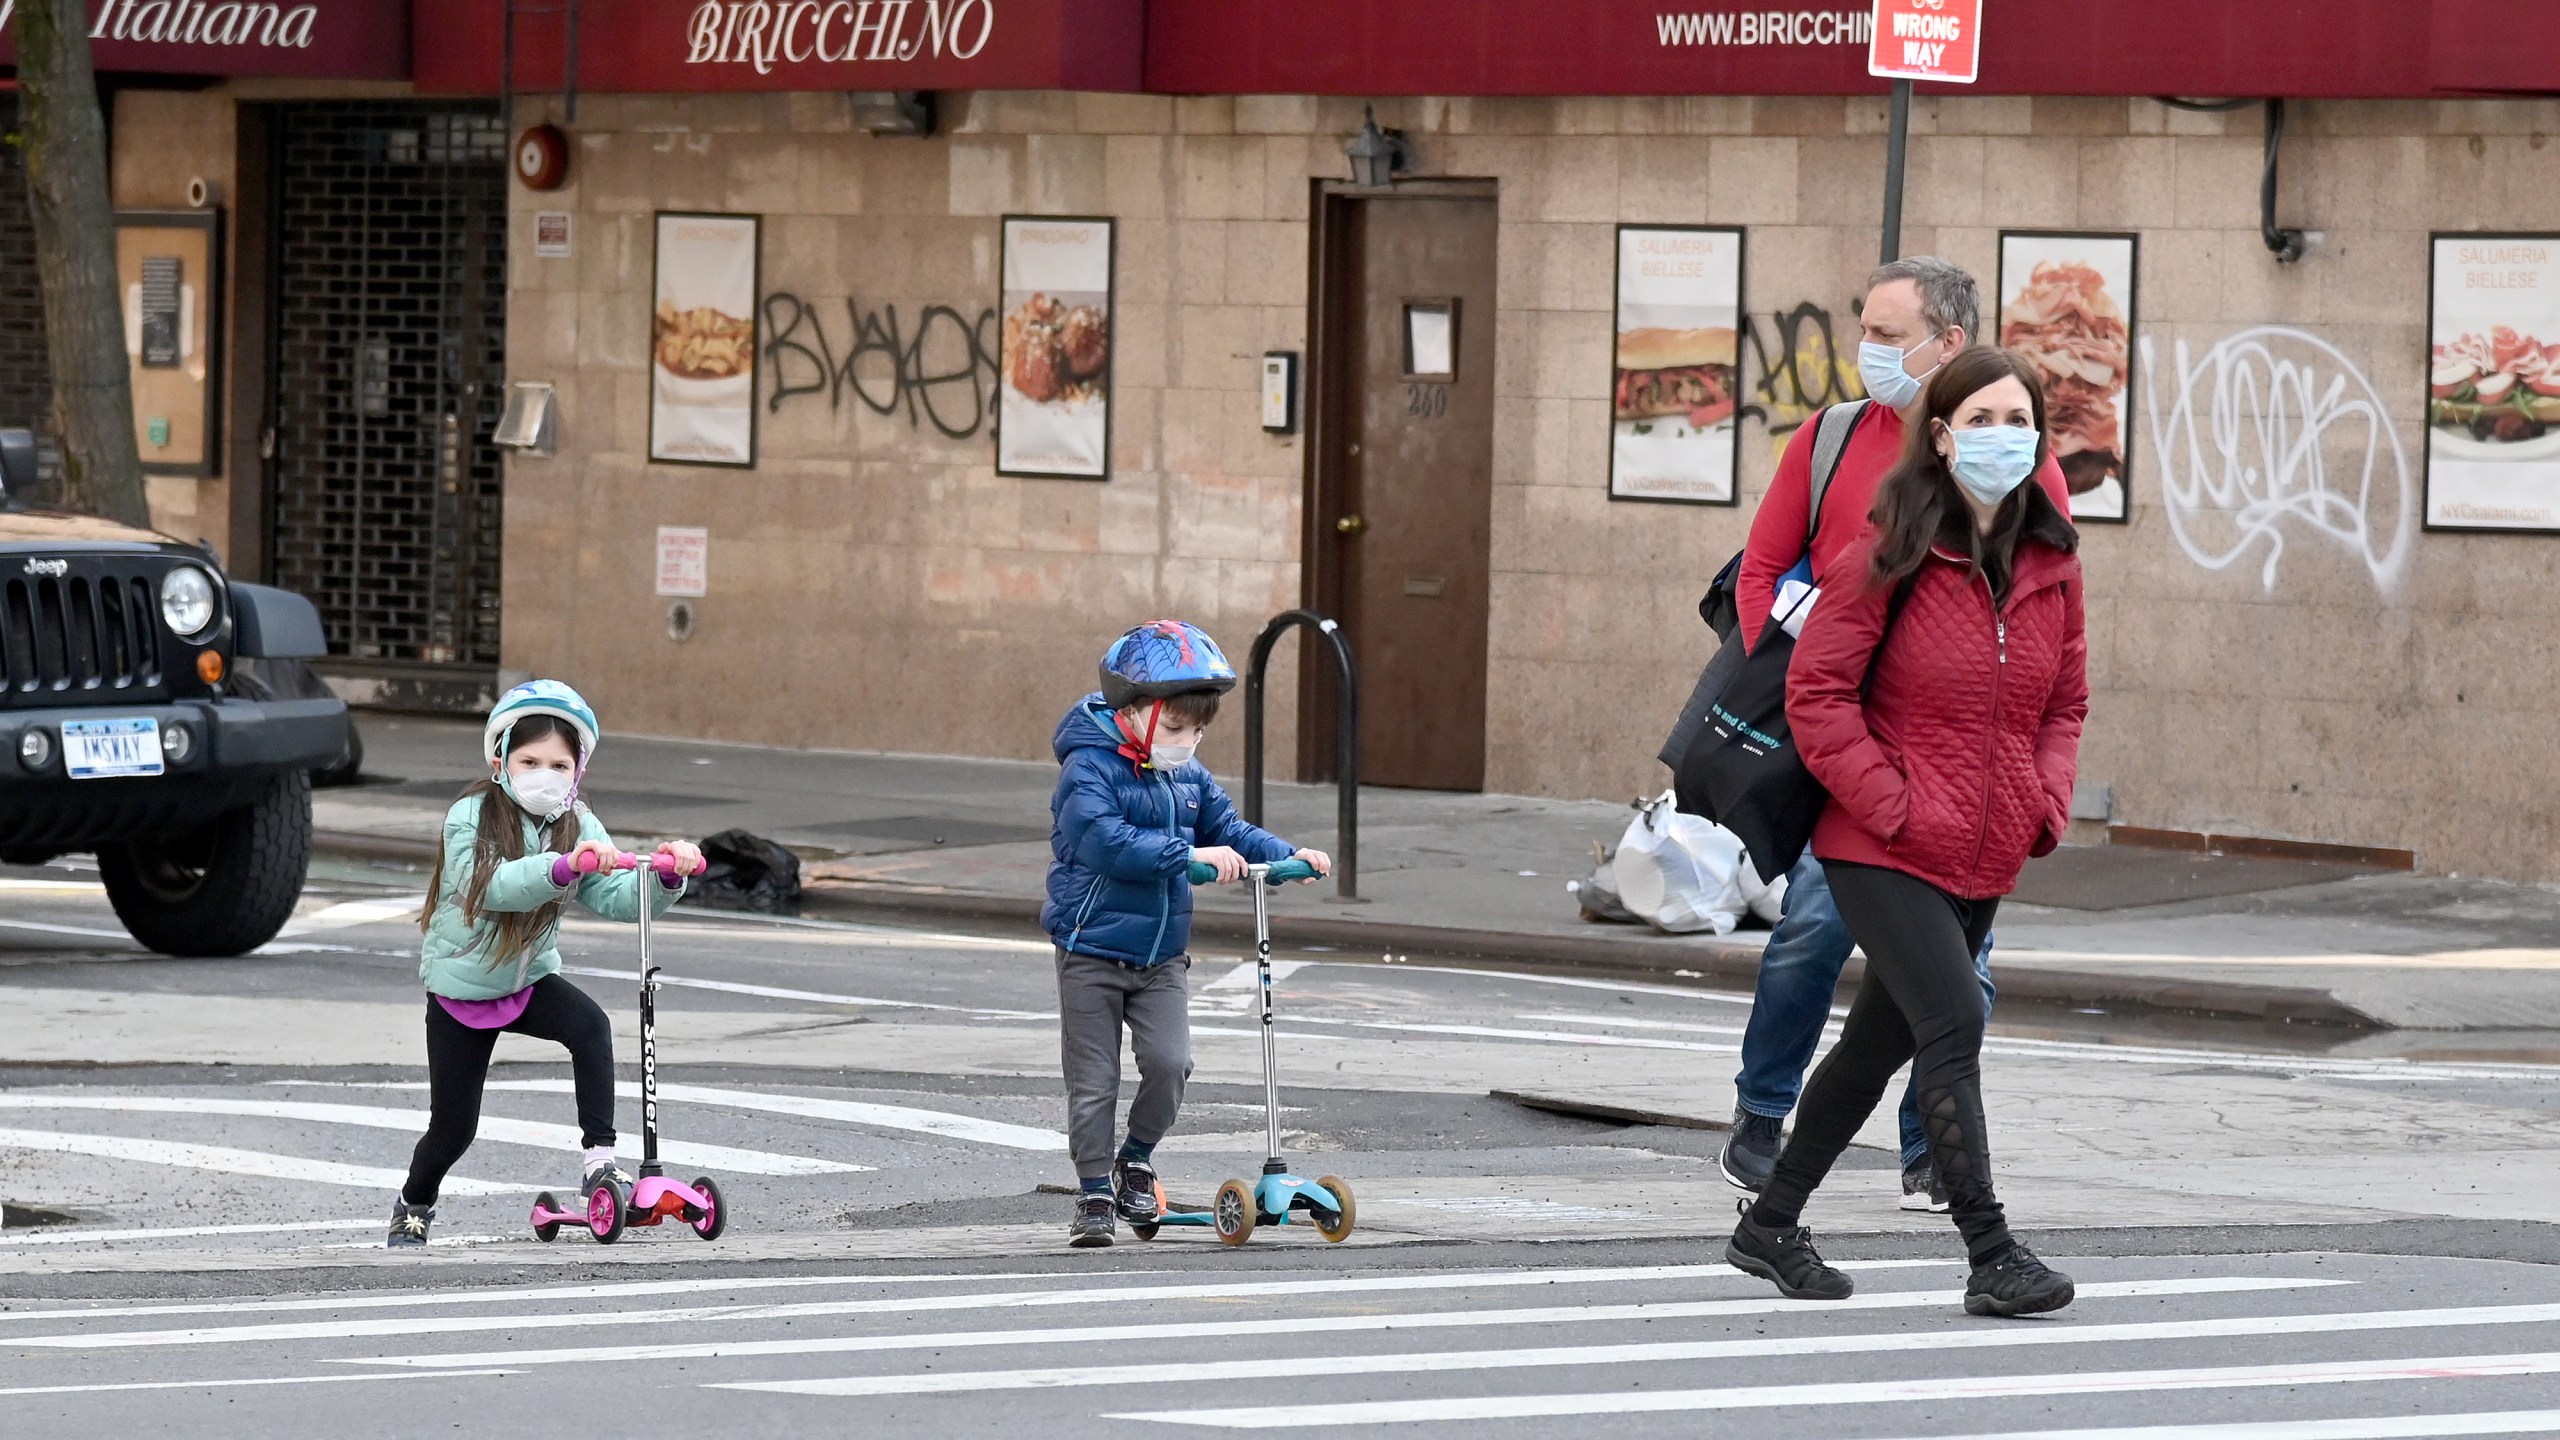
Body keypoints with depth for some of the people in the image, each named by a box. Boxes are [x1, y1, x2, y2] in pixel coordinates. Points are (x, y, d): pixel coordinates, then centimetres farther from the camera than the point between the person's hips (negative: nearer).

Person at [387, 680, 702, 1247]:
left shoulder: (578, 827, -6)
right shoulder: (470, 818, -19)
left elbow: (619, 899, -15)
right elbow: (491, 885, -37)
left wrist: (665, 876, -36)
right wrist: (563, 866, -52)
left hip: (530, 978, 3)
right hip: (460, 987, -3)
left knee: (590, 1025, -29)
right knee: (453, 1126, 3)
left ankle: (600, 1159, -27)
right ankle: (413, 1206, 33)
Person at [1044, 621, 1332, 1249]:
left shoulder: (1188, 776, 8)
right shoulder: (1090, 767, -15)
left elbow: (1228, 829, 13)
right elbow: (1106, 839, -29)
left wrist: (1287, 855, -5)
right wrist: (1189, 854, -34)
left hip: (1162, 955, 5)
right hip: (1092, 952, -5)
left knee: (1169, 1062, -11)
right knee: (1093, 1081, 0)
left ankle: (1137, 1157, 13)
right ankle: (1095, 1194, 12)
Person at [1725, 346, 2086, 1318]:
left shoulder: (2053, 567, 6)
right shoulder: (1889, 561, -10)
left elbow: (2065, 702, 18)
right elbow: (1816, 695, -9)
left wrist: (2048, 802, 1)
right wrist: (1894, 802, -16)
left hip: (1988, 861, 6)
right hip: (1884, 854, -6)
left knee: (1882, 1040, 14)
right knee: (1954, 1027, -17)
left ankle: (1770, 1226, 29)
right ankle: (1991, 1257, -15)